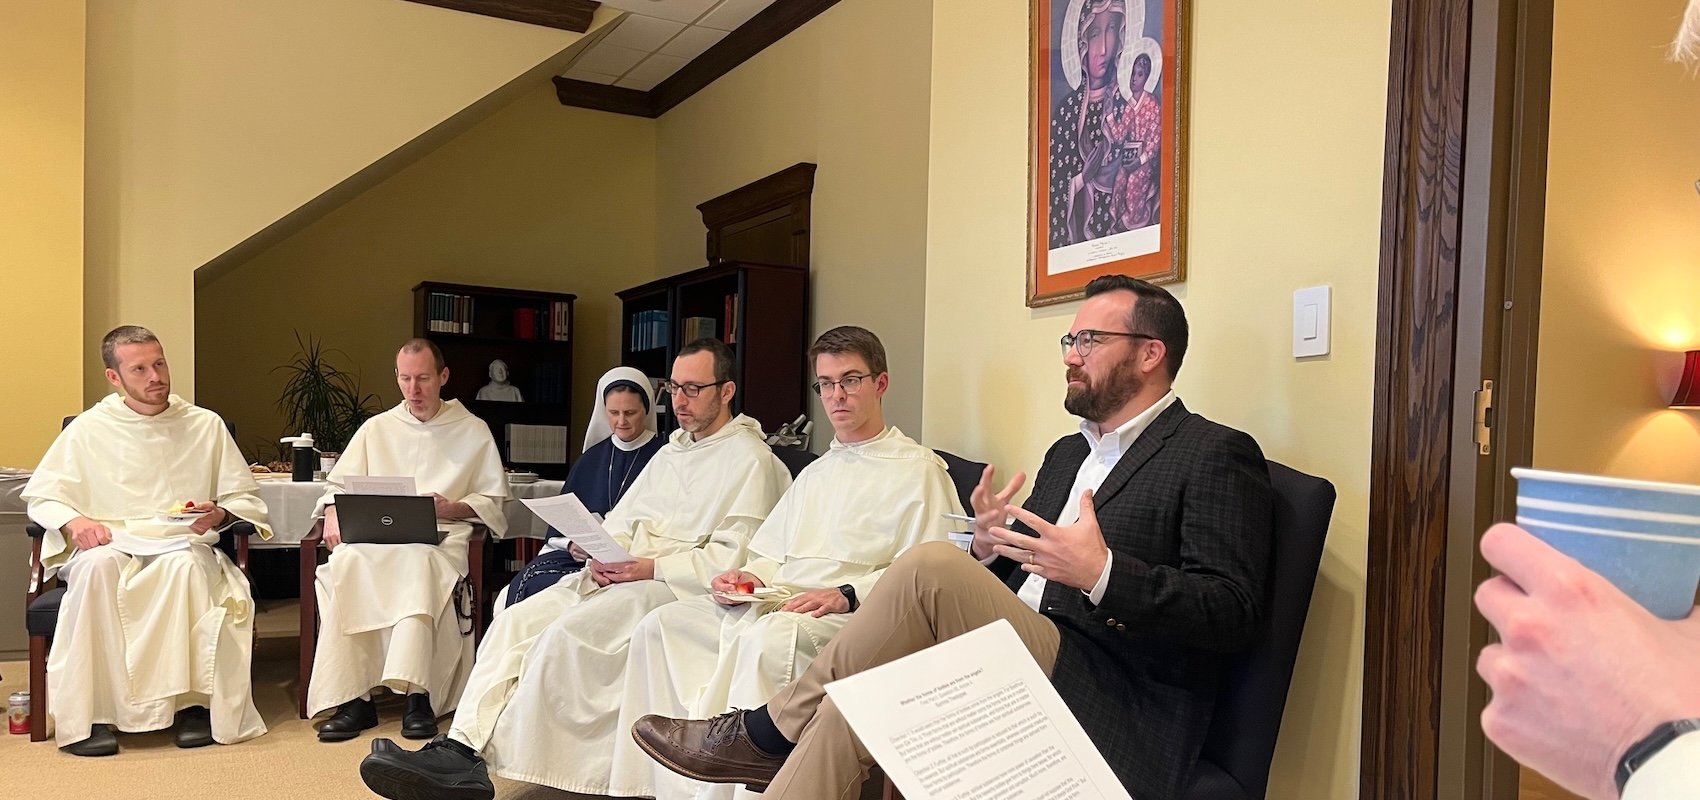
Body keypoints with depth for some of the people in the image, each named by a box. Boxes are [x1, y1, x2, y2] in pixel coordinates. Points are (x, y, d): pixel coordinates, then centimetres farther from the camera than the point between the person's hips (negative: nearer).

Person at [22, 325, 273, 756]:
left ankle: (191, 700, -27)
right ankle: (88, 712, -29)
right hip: (111, 545, 1)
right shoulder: (89, 429, 10)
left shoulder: (206, 425, 11)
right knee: (97, 566, -36)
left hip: (182, 546, 0)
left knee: (189, 566, -37)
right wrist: (74, 521, -12)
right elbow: (41, 495, 10)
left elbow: (246, 498, 11)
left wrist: (220, 515, -12)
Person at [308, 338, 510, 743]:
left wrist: (453, 508, -9)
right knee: (345, 563, -32)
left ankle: (417, 695, -39)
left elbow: (493, 501, 11)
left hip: (442, 537, -3)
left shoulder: (474, 431, 14)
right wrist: (333, 515, -2)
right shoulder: (377, 428, 22)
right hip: (376, 536, 3)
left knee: (418, 562, -39)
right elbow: (338, 483, 21)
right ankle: (353, 698, -29)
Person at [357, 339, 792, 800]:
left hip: (672, 587, -8)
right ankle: (460, 748, -19)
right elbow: (619, 519, 22)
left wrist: (649, 569, -17)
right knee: (515, 622, -12)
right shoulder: (673, 449, 24)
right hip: (615, 574, 8)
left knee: (564, 636, -28)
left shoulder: (750, 459, -3)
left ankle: (496, 759, -20)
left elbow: (732, 558, -12)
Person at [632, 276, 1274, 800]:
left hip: (1121, 722, -7)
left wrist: (1103, 573, -27)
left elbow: (1235, 613, -13)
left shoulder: (1217, 456, -4)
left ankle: (768, 734, -11)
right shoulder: (1067, 452, 21)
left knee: (931, 567, -25)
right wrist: (991, 547, -2)